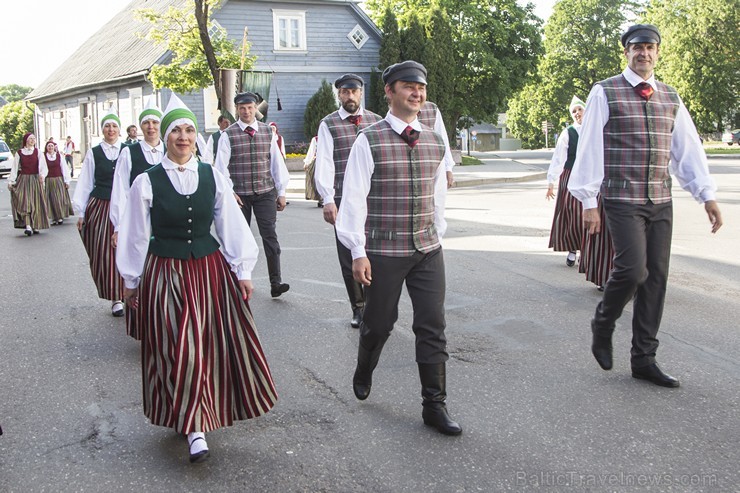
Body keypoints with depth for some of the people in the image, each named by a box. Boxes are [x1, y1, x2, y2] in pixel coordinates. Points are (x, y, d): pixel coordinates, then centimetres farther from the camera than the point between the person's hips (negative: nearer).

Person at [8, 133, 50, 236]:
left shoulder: (37, 151, 4)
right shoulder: (19, 153, 4)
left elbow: (43, 165, -4)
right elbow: (14, 168, 6)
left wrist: (42, 175, -23)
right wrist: (10, 181, -2)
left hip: (35, 180, 1)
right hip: (23, 180, -1)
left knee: (36, 203, 3)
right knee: (24, 202, -12)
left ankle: (35, 226, 12)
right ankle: (28, 226, -20)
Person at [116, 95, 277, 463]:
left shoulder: (212, 177, 1)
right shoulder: (147, 182, -5)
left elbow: (231, 226, 3)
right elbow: (136, 235, 1)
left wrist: (242, 271, 3)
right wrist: (132, 281, 7)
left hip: (210, 269, 3)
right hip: (166, 273, -3)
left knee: (217, 345, 9)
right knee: (180, 350, -3)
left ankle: (205, 412, 32)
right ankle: (194, 428, 8)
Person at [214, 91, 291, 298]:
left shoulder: (267, 132, 7)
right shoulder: (228, 135, -1)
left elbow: (277, 162, 9)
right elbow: (221, 166, -2)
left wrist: (281, 192, 8)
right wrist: (229, 192, -10)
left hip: (265, 192, 1)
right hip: (240, 194, -1)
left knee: (270, 235, -7)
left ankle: (275, 283, -10)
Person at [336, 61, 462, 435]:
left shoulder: (435, 142, 7)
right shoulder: (370, 141, -8)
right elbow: (354, 198, -9)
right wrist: (358, 252, -11)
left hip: (428, 250, 4)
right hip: (384, 251, -4)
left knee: (433, 327, 2)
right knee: (379, 323, 10)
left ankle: (434, 405, 14)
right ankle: (363, 373, 41)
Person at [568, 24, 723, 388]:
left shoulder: (670, 97, 13)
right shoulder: (605, 93, -2)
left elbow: (688, 149, 13)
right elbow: (590, 147, -6)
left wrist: (707, 195, 6)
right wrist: (588, 201, -10)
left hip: (661, 203, 5)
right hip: (622, 200, -5)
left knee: (657, 277, 4)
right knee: (633, 269, -17)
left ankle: (643, 359, 15)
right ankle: (603, 324, 13)